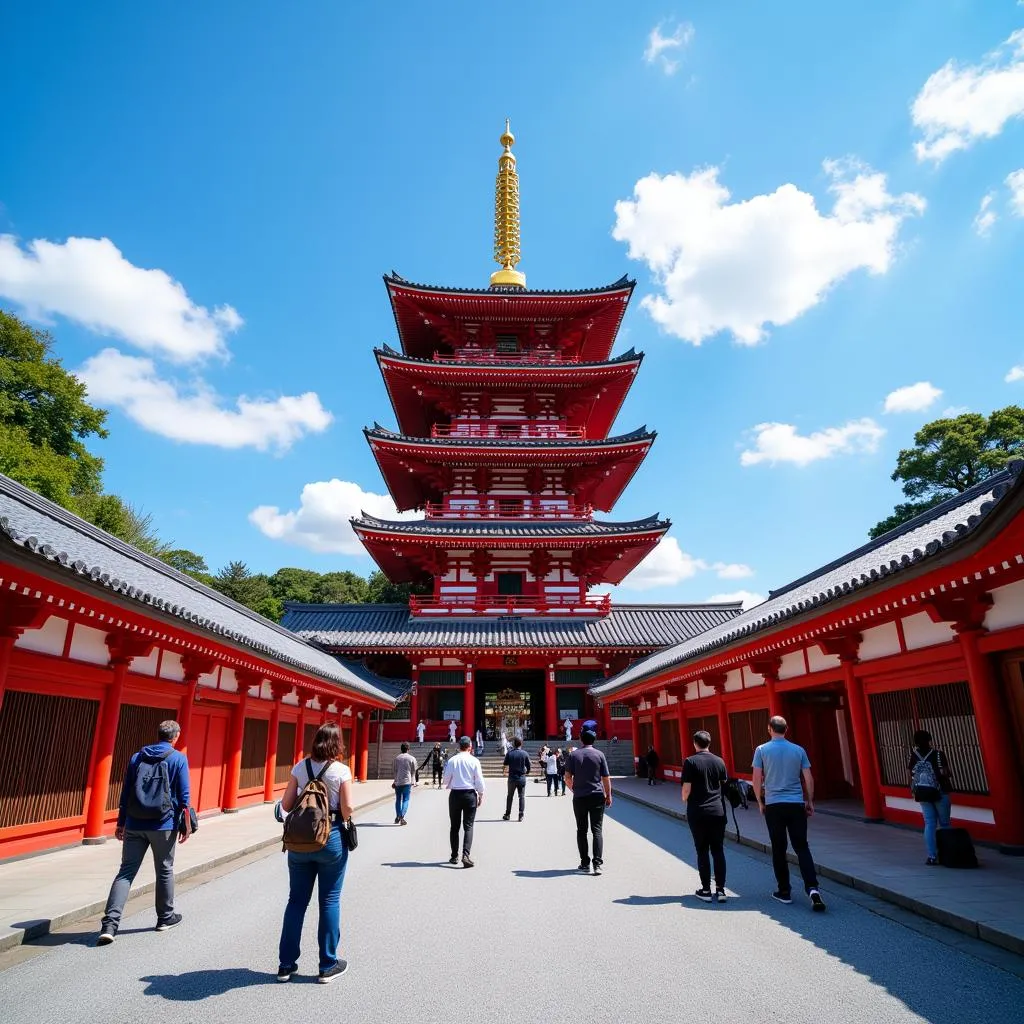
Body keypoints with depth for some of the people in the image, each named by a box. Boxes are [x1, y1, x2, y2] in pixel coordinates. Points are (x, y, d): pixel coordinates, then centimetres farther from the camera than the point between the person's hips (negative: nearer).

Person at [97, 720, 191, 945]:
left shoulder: (137, 757, 8)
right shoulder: (178, 759, -4)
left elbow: (125, 793, 9)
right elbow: (184, 796, -6)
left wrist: (121, 823, 16)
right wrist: (186, 825, 2)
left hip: (134, 825, 3)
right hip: (164, 825, -3)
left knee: (126, 872, 5)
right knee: (164, 871, 13)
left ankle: (110, 924, -7)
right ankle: (165, 917, 26)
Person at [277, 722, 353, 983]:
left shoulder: (300, 767, -1)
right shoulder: (341, 770, -11)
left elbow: (286, 805, 0)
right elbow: (347, 809, -13)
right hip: (331, 839, -3)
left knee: (296, 900, 15)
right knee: (329, 901, 8)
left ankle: (286, 964, 23)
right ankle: (328, 966, 18)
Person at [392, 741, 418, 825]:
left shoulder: (397, 758, 3)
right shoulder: (412, 758, -2)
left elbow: (395, 770, 4)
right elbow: (413, 771, 2)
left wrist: (395, 781, 10)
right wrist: (413, 782, 13)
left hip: (398, 782, 2)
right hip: (407, 781, -2)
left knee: (398, 799, 15)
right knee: (405, 800, 3)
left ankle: (398, 817, 16)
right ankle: (402, 817, -9)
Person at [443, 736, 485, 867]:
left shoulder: (452, 761, -5)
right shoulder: (474, 761, -7)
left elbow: (446, 779, 0)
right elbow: (479, 780, -4)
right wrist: (481, 795, 10)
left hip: (455, 794, 1)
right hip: (470, 794, -1)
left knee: (454, 826, 13)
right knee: (468, 826, 2)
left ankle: (454, 856, 19)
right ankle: (465, 855, -12)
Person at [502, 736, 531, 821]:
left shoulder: (509, 753, -5)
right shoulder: (525, 754, -4)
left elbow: (505, 765, -2)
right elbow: (529, 766, -2)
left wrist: (504, 771, 18)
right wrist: (526, 772, 17)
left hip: (512, 778, 0)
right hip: (522, 778, 0)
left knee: (509, 796, 13)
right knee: (522, 796, 7)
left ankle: (507, 814, 19)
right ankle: (521, 815, 4)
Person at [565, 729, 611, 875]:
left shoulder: (574, 755, 1)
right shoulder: (599, 754, -2)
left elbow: (568, 777, 0)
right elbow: (606, 778, -2)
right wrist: (608, 795, 8)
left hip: (579, 797, 1)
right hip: (597, 797, -1)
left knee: (581, 830, 10)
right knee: (597, 830, 2)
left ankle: (585, 863, 12)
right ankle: (597, 863, -8)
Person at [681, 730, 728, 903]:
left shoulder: (690, 762, -9)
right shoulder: (719, 761, 3)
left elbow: (687, 788, -10)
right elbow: (724, 785, 11)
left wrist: (684, 799, 10)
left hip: (697, 812, -3)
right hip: (717, 811, 3)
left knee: (702, 851, 5)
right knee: (718, 850, 9)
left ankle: (706, 890, 10)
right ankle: (720, 889, 10)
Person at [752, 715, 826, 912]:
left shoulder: (762, 750, -3)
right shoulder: (799, 750, 3)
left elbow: (757, 780, -4)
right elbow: (808, 779, 3)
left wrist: (760, 802, 9)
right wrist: (810, 801, 16)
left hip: (774, 805, -2)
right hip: (797, 804, 2)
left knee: (779, 850, 8)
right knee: (802, 847, 6)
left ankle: (784, 892, 14)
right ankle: (812, 888, -9)